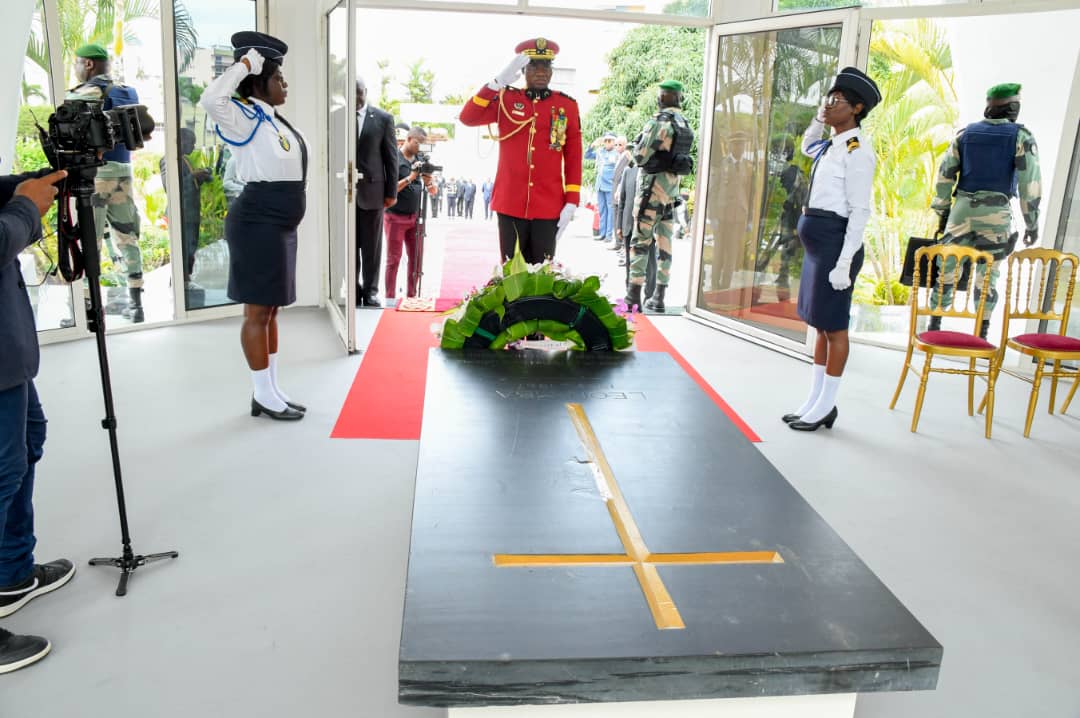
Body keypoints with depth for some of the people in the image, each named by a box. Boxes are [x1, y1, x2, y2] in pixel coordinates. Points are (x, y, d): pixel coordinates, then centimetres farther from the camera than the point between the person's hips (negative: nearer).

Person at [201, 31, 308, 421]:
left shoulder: (272, 119, 13)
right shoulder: (248, 118, -13)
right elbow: (211, 100, -32)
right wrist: (245, 63, -22)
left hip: (278, 226, 10)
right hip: (258, 226, -10)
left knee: (270, 311, 13)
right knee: (257, 312, -2)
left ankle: (272, 391, 22)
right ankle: (264, 396, 6)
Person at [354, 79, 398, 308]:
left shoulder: (383, 118, 3)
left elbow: (391, 157, 3)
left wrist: (391, 192, -2)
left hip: (372, 190, 0)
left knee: (371, 246, 6)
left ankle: (370, 291, 15)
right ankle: (353, 290, 15)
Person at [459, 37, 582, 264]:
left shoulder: (567, 105, 5)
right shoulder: (506, 99, 5)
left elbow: (574, 158, 5)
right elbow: (467, 118, -7)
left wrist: (571, 203, -3)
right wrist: (498, 82, -15)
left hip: (549, 208, 0)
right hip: (510, 206, 0)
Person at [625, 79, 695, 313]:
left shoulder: (659, 121, -13)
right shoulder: (685, 123, 11)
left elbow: (641, 156, -13)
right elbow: (679, 154, 13)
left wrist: (636, 147, 7)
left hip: (653, 183, -7)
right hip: (673, 185, 7)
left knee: (640, 241, -4)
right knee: (664, 242, 8)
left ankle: (634, 295, -6)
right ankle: (659, 296, 11)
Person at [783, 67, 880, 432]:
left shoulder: (857, 150, -13)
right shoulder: (830, 146, 11)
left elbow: (860, 211, -17)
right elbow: (806, 146, 36)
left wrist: (844, 263, -21)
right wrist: (818, 117, 17)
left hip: (834, 242, -9)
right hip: (816, 244, 9)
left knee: (833, 326, 1)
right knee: (820, 325, 14)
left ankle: (826, 406, 11)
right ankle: (814, 401, 23)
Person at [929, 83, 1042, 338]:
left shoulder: (965, 133, 7)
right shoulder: (1021, 136, -2)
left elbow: (945, 175, 7)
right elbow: (1030, 183, -6)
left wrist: (942, 212, 14)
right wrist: (1032, 223, 0)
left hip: (962, 209, 2)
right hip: (997, 214, -2)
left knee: (947, 269, 7)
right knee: (987, 276, 4)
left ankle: (934, 327, 10)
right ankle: (981, 335, 7)